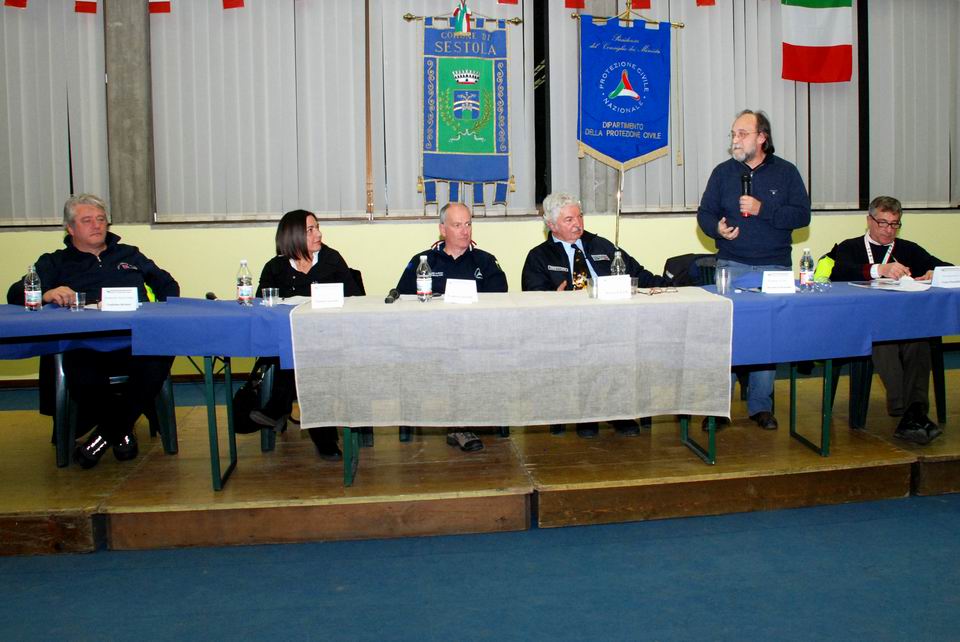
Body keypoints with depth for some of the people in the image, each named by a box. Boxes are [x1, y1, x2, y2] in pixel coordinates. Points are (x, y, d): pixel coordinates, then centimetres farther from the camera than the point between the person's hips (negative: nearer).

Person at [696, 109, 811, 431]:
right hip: (731, 265, 0)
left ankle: (760, 405, 12)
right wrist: (717, 228, -13)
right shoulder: (722, 172, 8)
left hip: (775, 268, 0)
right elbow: (704, 213, 8)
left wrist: (762, 209, -13)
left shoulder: (786, 172, 5)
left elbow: (802, 215, -1)